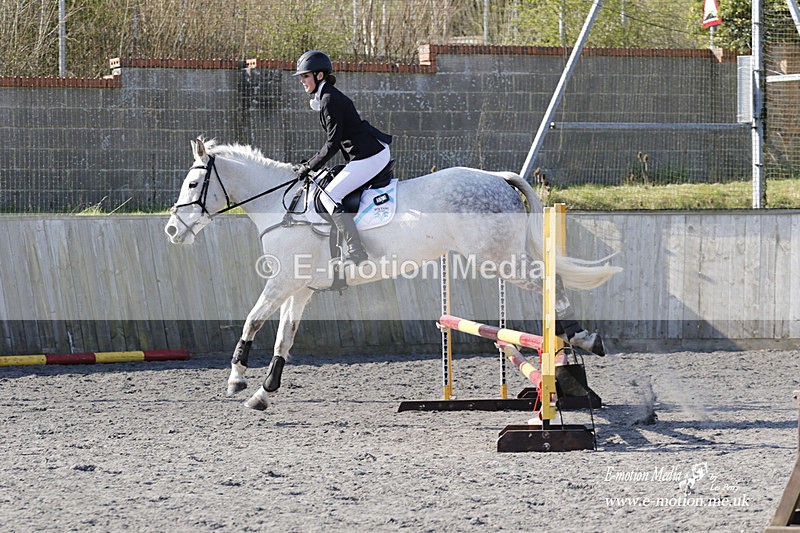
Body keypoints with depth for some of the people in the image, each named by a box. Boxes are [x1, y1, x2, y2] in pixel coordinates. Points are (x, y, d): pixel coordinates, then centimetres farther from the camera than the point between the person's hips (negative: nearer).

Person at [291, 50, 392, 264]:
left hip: (369, 156, -11)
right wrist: (308, 164, 18)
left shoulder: (330, 100, -14)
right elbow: (334, 141, 22)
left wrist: (309, 168, -10)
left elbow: (333, 144, -16)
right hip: (374, 151, 11)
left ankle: (356, 253, -19)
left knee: (330, 196, -14)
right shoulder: (326, 98, 17)